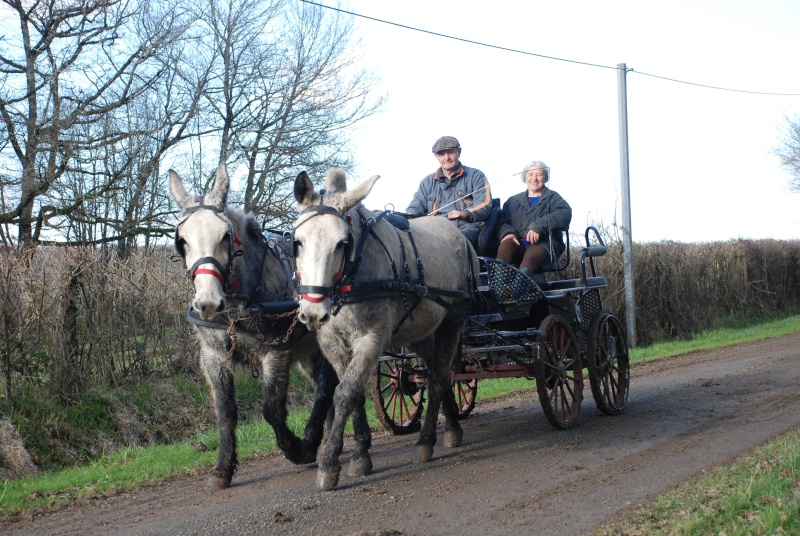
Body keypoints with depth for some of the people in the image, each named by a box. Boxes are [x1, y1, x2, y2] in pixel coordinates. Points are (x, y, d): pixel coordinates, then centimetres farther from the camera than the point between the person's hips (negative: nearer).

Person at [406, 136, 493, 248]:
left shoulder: (476, 176, 15)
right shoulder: (428, 182, 26)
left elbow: (484, 205, 0)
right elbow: (415, 208, 21)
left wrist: (466, 214, -24)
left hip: (467, 227, -2)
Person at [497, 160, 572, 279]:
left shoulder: (553, 197, 18)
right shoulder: (513, 201, 28)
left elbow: (565, 213, -4)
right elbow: (502, 220, 15)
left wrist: (539, 225, -19)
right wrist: (508, 232, -12)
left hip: (543, 244, -3)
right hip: (518, 244, 3)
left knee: (529, 259, -38)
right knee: (505, 246, -34)